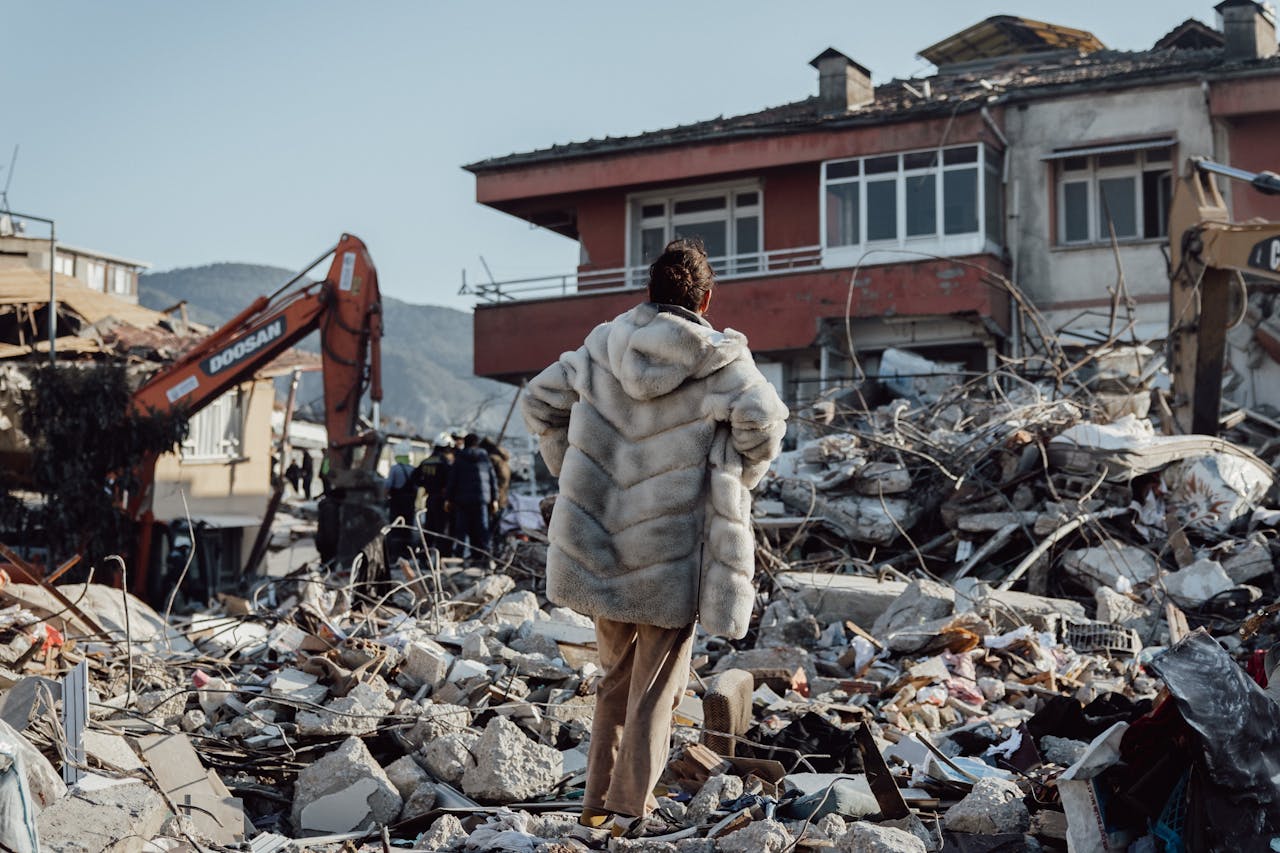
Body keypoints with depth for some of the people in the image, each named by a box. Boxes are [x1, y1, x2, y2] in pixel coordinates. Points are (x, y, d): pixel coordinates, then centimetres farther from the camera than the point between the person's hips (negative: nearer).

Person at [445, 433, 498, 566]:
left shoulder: (459, 459, 1)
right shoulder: (485, 458, 8)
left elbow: (452, 479, -1)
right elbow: (493, 479, 9)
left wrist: (448, 499, 3)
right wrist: (494, 499, 13)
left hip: (462, 500, -2)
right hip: (482, 499, 2)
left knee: (462, 528, 1)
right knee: (481, 527, 4)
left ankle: (460, 554, -4)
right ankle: (482, 554, 0)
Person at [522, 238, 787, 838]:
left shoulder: (603, 345, 4)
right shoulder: (718, 359, -9)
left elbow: (541, 400, 9)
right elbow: (763, 422, -20)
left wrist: (571, 472, 14)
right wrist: (734, 483, -2)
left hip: (602, 542, 5)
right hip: (672, 553, -4)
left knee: (616, 676, 21)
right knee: (656, 686, 8)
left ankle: (598, 799, 26)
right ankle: (628, 809, 10)